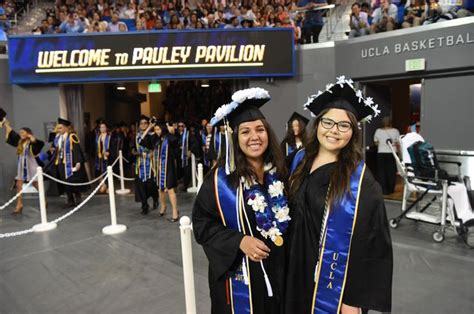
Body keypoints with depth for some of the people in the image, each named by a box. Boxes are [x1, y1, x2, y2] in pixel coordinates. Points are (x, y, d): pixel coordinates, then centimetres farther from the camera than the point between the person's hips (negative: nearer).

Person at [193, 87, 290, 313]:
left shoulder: (280, 171, -2)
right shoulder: (221, 178, -12)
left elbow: (292, 217, 9)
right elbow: (202, 223, -10)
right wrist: (239, 241, -22)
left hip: (279, 271, 4)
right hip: (239, 275, -3)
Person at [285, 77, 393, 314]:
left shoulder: (361, 181, -17)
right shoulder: (300, 159, -2)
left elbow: (370, 245, -16)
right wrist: (288, 264, 9)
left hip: (334, 284, -4)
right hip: (297, 272, 5)